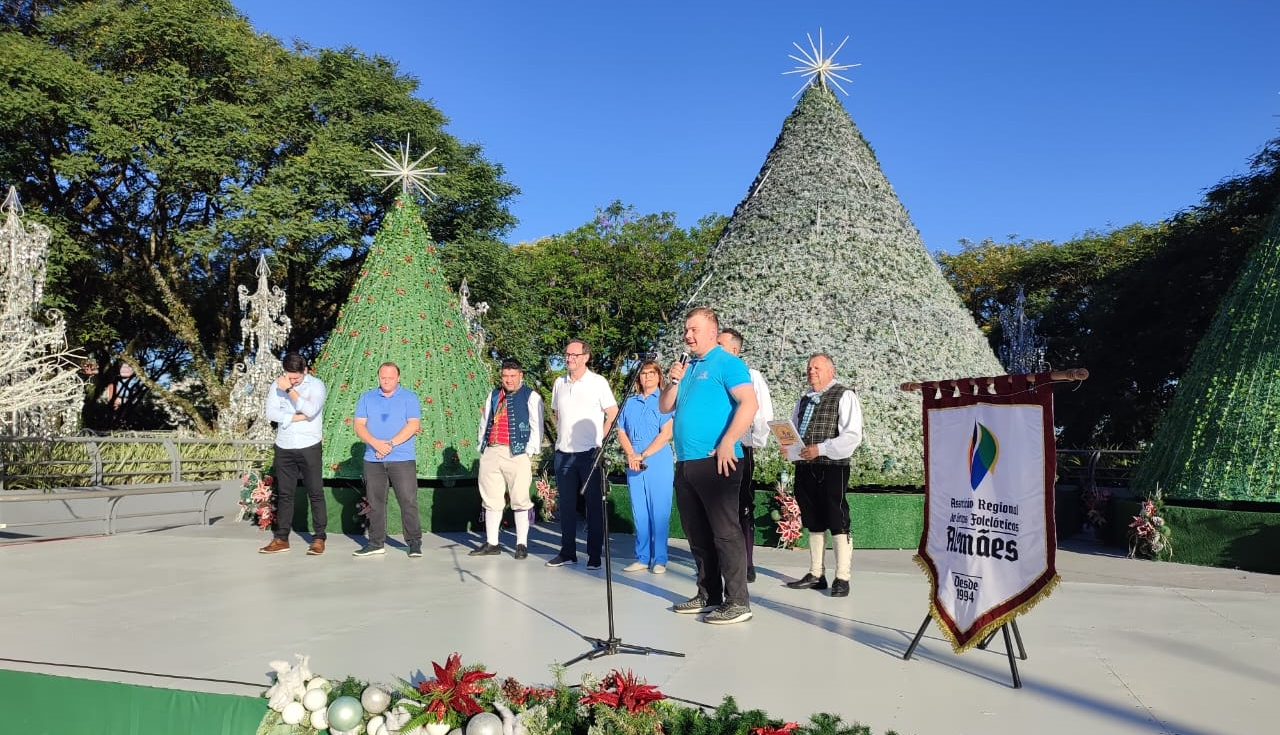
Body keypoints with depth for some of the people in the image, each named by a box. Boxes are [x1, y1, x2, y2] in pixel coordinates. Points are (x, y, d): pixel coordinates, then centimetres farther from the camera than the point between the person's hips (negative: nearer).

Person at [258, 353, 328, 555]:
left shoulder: (316, 385, -5)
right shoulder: (278, 385, 3)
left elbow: (311, 410, -21)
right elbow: (271, 413, -8)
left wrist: (290, 390, -20)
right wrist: (299, 416, -13)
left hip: (309, 447, -3)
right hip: (284, 448, 3)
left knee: (315, 493, 0)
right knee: (284, 494, 10)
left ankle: (319, 538, 6)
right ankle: (281, 539, 17)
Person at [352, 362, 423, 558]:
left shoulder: (409, 397, 3)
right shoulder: (366, 397, 12)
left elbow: (413, 425, -8)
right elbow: (359, 426, 4)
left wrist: (391, 444, -15)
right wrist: (376, 443, -13)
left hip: (402, 459, -3)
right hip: (373, 459, 3)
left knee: (408, 501, -5)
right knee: (375, 503, 8)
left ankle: (414, 542, 2)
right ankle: (376, 543, 17)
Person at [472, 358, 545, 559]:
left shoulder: (531, 397, 1)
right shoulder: (493, 396, 19)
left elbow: (536, 427, -3)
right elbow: (484, 423, 22)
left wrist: (530, 452, -10)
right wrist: (482, 447, 13)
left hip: (517, 454, -5)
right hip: (491, 452, 6)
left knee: (520, 499, -3)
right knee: (491, 499, 9)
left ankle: (522, 544, 5)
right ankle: (491, 543, 18)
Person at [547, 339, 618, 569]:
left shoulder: (598, 382, -5)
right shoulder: (559, 383, 10)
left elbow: (613, 413, -3)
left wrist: (600, 439, -5)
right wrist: (562, 436, 11)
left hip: (590, 453, -5)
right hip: (563, 453, 5)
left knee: (594, 505, 1)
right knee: (566, 504, 10)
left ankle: (594, 555, 7)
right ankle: (567, 552, 19)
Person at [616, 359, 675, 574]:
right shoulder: (630, 403, 15)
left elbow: (666, 434, -8)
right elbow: (621, 432, 12)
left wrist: (642, 455, -12)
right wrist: (631, 455, -5)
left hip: (658, 463, -4)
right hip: (634, 465, 5)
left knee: (659, 512, -3)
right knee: (639, 513, 7)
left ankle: (660, 560, 4)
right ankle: (642, 558, 14)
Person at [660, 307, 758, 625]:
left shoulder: (727, 363, -5)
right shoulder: (687, 367, 18)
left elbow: (749, 403, -17)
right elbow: (664, 408, 20)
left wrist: (727, 444, -22)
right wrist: (673, 381, 2)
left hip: (715, 462, -8)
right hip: (685, 464, 9)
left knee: (725, 532, -6)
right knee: (697, 534, 13)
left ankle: (738, 602, 0)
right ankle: (708, 594, 24)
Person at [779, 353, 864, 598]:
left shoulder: (845, 396, -4)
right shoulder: (804, 399, 18)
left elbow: (852, 435, -13)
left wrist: (820, 448, -21)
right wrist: (786, 446, 2)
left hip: (832, 467, -7)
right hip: (804, 467, 7)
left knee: (838, 523, -3)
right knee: (814, 523, 13)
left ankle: (842, 578, 4)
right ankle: (816, 574, 21)